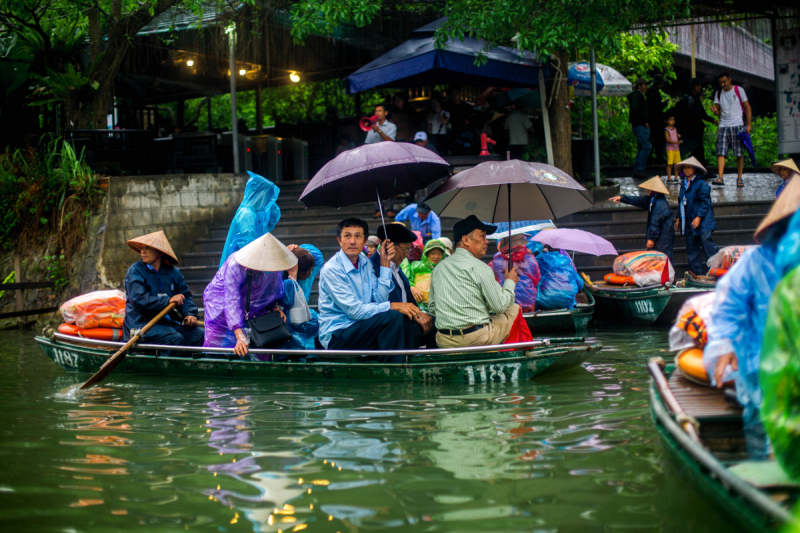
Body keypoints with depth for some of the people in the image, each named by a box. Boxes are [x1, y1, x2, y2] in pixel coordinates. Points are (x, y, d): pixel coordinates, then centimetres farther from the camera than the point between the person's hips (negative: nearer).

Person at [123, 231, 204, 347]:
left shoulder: (173, 272, 12)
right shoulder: (135, 271, -1)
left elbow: (185, 296, 14)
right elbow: (139, 299, -13)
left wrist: (190, 314, -8)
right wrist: (168, 301, -19)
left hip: (169, 322, 5)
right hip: (141, 323, -5)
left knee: (199, 334, -15)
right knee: (175, 339, -29)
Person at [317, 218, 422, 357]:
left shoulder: (365, 263, 8)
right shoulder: (331, 270, -16)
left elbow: (380, 300, -1)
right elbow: (355, 311, -21)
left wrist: (385, 263, -3)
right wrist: (393, 306, -22)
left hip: (359, 327, 8)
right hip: (336, 335, -8)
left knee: (406, 316, -8)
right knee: (392, 317, -23)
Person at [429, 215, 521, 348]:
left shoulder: (438, 268, 11)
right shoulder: (479, 268, -10)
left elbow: (431, 308, 16)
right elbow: (499, 306, -5)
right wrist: (510, 282, 12)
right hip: (476, 340, -7)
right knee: (514, 308, 14)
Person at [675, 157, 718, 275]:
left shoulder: (701, 184, -7)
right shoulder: (684, 185, 16)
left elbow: (705, 202, -11)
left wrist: (699, 217, -19)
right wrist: (678, 218, 18)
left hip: (702, 222, -7)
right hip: (689, 223, 7)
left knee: (706, 242, -13)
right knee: (691, 248, 7)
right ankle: (696, 273, 13)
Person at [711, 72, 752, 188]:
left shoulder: (739, 90, 2)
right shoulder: (718, 93, 11)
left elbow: (747, 107, 3)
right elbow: (718, 112, 13)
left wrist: (748, 124, -6)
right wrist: (715, 111, -13)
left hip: (738, 126, -2)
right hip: (723, 126, 2)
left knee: (740, 153, -1)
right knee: (721, 152, -11)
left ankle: (739, 178, 6)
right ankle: (720, 177, -18)